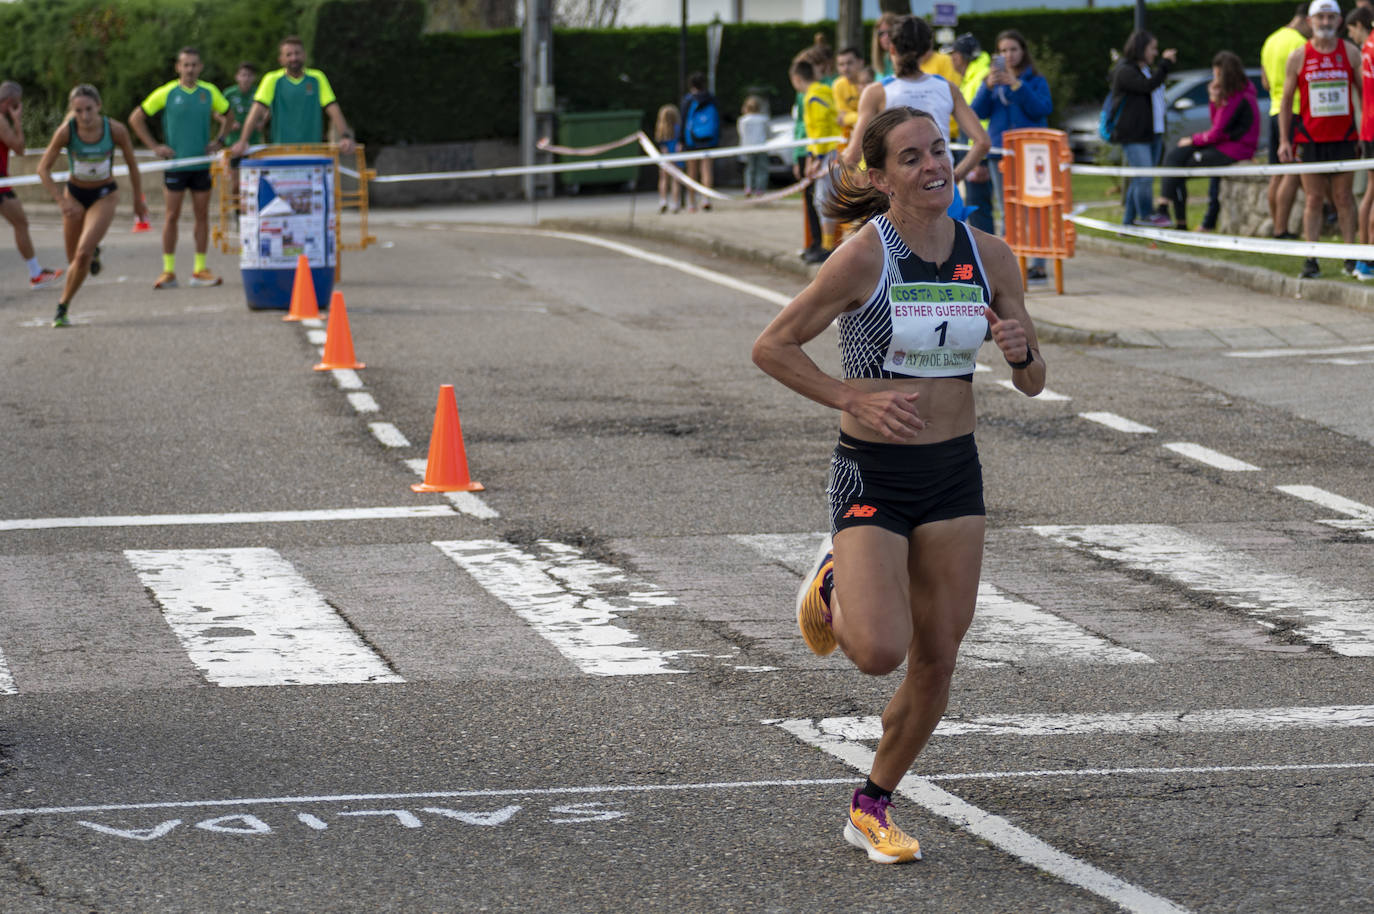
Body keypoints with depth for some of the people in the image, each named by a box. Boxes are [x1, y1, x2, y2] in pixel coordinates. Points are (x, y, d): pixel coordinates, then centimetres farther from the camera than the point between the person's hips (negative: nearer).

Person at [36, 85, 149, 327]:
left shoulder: (115, 130, -21)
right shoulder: (66, 132, -21)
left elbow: (132, 164, -3)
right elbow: (43, 168, -11)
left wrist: (138, 200, 6)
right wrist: (61, 201, -21)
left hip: (104, 195, -2)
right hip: (75, 195, 2)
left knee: (83, 254, -19)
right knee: (74, 260, 8)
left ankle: (63, 307, -2)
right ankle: (93, 252, 45)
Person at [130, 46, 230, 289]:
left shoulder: (209, 92, 4)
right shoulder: (166, 93, -4)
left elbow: (227, 116, 21)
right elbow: (136, 119, 2)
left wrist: (218, 140, 6)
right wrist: (154, 146, -3)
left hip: (202, 164, 3)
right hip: (175, 164, -3)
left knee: (202, 216, 5)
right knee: (171, 216, -2)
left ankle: (200, 270, 12)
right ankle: (168, 271, 1)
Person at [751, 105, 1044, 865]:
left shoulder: (989, 257, 0)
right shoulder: (865, 257, -15)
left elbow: (1033, 384, 8)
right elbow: (772, 347, -9)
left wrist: (1021, 351, -15)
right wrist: (853, 399, -18)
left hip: (954, 473, 5)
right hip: (872, 474, -5)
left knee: (936, 661, 5)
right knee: (880, 652, -19)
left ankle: (872, 808, 24)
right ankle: (832, 586, 17)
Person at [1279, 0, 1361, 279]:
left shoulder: (1351, 53, 3)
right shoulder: (1298, 57, 1)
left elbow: (1364, 93, 10)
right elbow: (1286, 101, 6)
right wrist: (1284, 141, 0)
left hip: (1344, 137, 1)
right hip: (1311, 138, 0)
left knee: (1344, 198, 4)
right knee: (1313, 200, 0)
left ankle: (1351, 256, 7)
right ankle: (1311, 260, 1)